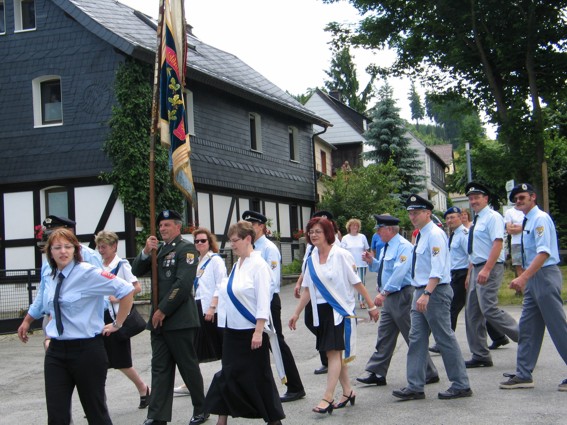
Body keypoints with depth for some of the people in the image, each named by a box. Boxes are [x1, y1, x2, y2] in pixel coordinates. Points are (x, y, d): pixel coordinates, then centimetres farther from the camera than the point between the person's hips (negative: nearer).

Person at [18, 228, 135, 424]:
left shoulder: (88, 273, -12)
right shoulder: (51, 278, 8)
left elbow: (127, 290, -15)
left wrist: (117, 324, -9)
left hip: (86, 349, -5)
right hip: (56, 351, 5)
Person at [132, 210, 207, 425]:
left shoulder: (186, 248, -7)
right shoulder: (158, 248, 14)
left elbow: (183, 284, -16)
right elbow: (136, 271, 11)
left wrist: (163, 310, -15)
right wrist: (146, 251, -7)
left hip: (179, 319, -7)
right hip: (159, 319, 7)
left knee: (188, 366, 4)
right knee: (160, 367, 6)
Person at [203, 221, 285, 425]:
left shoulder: (258, 265, -13)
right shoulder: (237, 264, 10)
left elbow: (263, 302, -17)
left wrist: (258, 332, -20)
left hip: (251, 331, -7)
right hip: (233, 330, 7)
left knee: (258, 376, 2)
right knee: (229, 374, 9)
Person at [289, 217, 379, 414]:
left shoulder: (340, 255, -10)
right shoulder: (311, 259, 7)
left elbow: (357, 282, -8)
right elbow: (307, 289, 12)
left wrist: (371, 306, -6)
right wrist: (296, 313, 11)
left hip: (340, 310, -6)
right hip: (322, 311, 6)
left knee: (335, 352, -10)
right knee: (333, 353, 10)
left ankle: (328, 398, -11)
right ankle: (347, 391, 23)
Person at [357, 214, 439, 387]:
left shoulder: (403, 246, -15)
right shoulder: (387, 247, 14)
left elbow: (399, 272, -24)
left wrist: (384, 293, -27)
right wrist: (371, 261, 9)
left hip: (402, 296, -10)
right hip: (389, 297, 10)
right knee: (384, 336, 10)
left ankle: (429, 374, 7)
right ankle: (376, 373, 15)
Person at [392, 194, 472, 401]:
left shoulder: (435, 235, -14)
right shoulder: (421, 236, 15)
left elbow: (437, 269, -23)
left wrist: (427, 294, -30)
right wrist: (421, 293, 18)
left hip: (435, 292, -10)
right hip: (421, 292, 10)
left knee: (445, 339, -3)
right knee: (417, 339, 7)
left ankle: (461, 385, 7)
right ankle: (415, 387, 11)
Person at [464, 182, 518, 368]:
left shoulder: (492, 217, -9)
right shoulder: (476, 221, 18)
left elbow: (498, 244, -20)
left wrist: (486, 270, -27)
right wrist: (470, 274, 18)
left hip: (490, 269, -10)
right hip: (476, 269, 10)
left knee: (489, 309, -18)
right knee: (472, 313, 8)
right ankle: (480, 356, 13)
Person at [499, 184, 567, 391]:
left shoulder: (540, 219, -12)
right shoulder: (527, 222, 16)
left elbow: (544, 252, -22)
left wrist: (524, 277, -28)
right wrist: (524, 279, 18)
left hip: (545, 276, -10)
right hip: (533, 279, 10)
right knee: (528, 327, 10)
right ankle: (523, 375, 15)